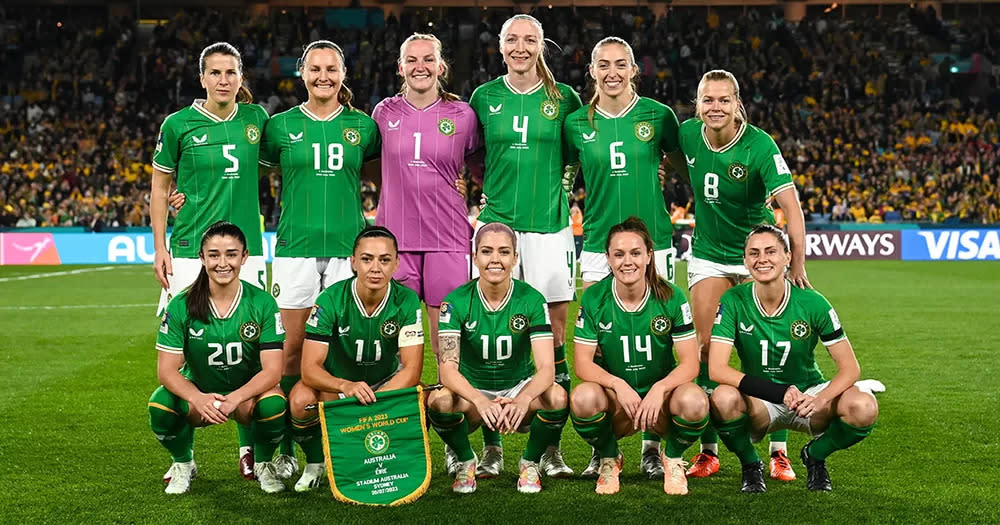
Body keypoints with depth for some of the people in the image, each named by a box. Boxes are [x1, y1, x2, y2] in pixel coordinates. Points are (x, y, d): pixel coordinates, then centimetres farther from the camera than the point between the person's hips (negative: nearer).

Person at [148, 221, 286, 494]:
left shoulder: (262, 303, -13)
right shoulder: (181, 306, -12)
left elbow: (272, 370, -17)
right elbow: (167, 370, -14)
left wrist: (235, 399, -35)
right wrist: (199, 399, -35)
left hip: (248, 393, -1)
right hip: (198, 392, 1)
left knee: (274, 404, -33)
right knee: (160, 405, -29)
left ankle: (262, 463, 1)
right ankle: (183, 463, 4)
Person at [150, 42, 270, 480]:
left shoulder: (255, 118, 6)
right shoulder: (179, 124, 0)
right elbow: (159, 186, 7)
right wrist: (160, 247, 2)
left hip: (246, 250, 2)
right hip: (190, 251, -2)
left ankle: (250, 449, 17)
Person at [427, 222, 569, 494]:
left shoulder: (531, 300, -11)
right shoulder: (457, 302, -12)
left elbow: (546, 367, -20)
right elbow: (447, 368, -22)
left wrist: (524, 399, -43)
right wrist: (480, 401, -43)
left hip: (519, 388, 0)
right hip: (472, 390, 0)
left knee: (557, 397, -31)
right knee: (440, 400, -33)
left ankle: (530, 462, -2)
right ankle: (466, 461, -2)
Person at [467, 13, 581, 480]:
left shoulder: (563, 98, 4)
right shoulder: (484, 97, 7)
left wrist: (551, 179, 4)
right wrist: (492, 187, 7)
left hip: (549, 226, 0)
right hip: (497, 223, 1)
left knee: (552, 336, 1)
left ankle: (551, 448, 10)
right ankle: (491, 446, 9)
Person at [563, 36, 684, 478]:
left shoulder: (658, 115, -1)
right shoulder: (576, 123, 2)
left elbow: (679, 159, 16)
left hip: (652, 241, -1)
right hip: (598, 243, 1)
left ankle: (652, 447, 13)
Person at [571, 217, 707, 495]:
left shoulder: (671, 297, -9)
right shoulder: (594, 298, -8)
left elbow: (690, 363, -10)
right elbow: (582, 363, -9)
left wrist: (659, 389, -29)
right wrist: (618, 385, -27)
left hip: (661, 395, 0)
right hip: (615, 400, 0)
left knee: (694, 401, -34)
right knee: (583, 397, -33)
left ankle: (673, 459, 2)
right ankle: (609, 460, 1)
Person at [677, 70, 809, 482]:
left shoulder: (759, 145, -21)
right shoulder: (688, 134, -8)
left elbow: (790, 204, -26)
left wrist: (797, 264, -32)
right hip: (707, 254, 3)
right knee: (706, 348, -2)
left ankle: (778, 452, 4)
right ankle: (708, 451, 8)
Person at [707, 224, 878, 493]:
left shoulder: (811, 302, -12)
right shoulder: (734, 301, -13)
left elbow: (850, 367, -10)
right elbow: (716, 368, -22)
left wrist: (821, 400, -32)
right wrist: (781, 393, -31)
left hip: (809, 393, 1)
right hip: (759, 402, -1)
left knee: (864, 407, -27)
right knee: (724, 398, -35)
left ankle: (815, 456, 6)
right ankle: (750, 465, -3)